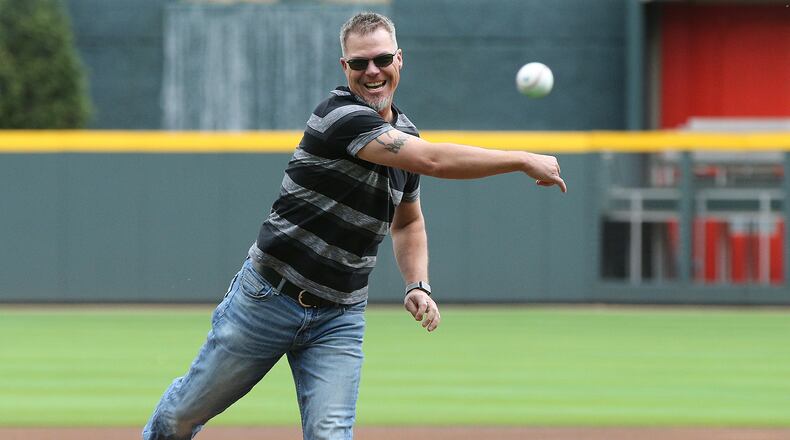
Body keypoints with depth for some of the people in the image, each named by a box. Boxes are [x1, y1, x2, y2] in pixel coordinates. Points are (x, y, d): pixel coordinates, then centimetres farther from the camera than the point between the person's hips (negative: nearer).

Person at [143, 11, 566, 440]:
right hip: (269, 298, -5)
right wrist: (523, 160, -30)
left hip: (340, 318, 5)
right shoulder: (341, 116, -20)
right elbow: (434, 160, -32)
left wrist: (418, 285, 5)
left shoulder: (405, 135, 6)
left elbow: (407, 221, 23)